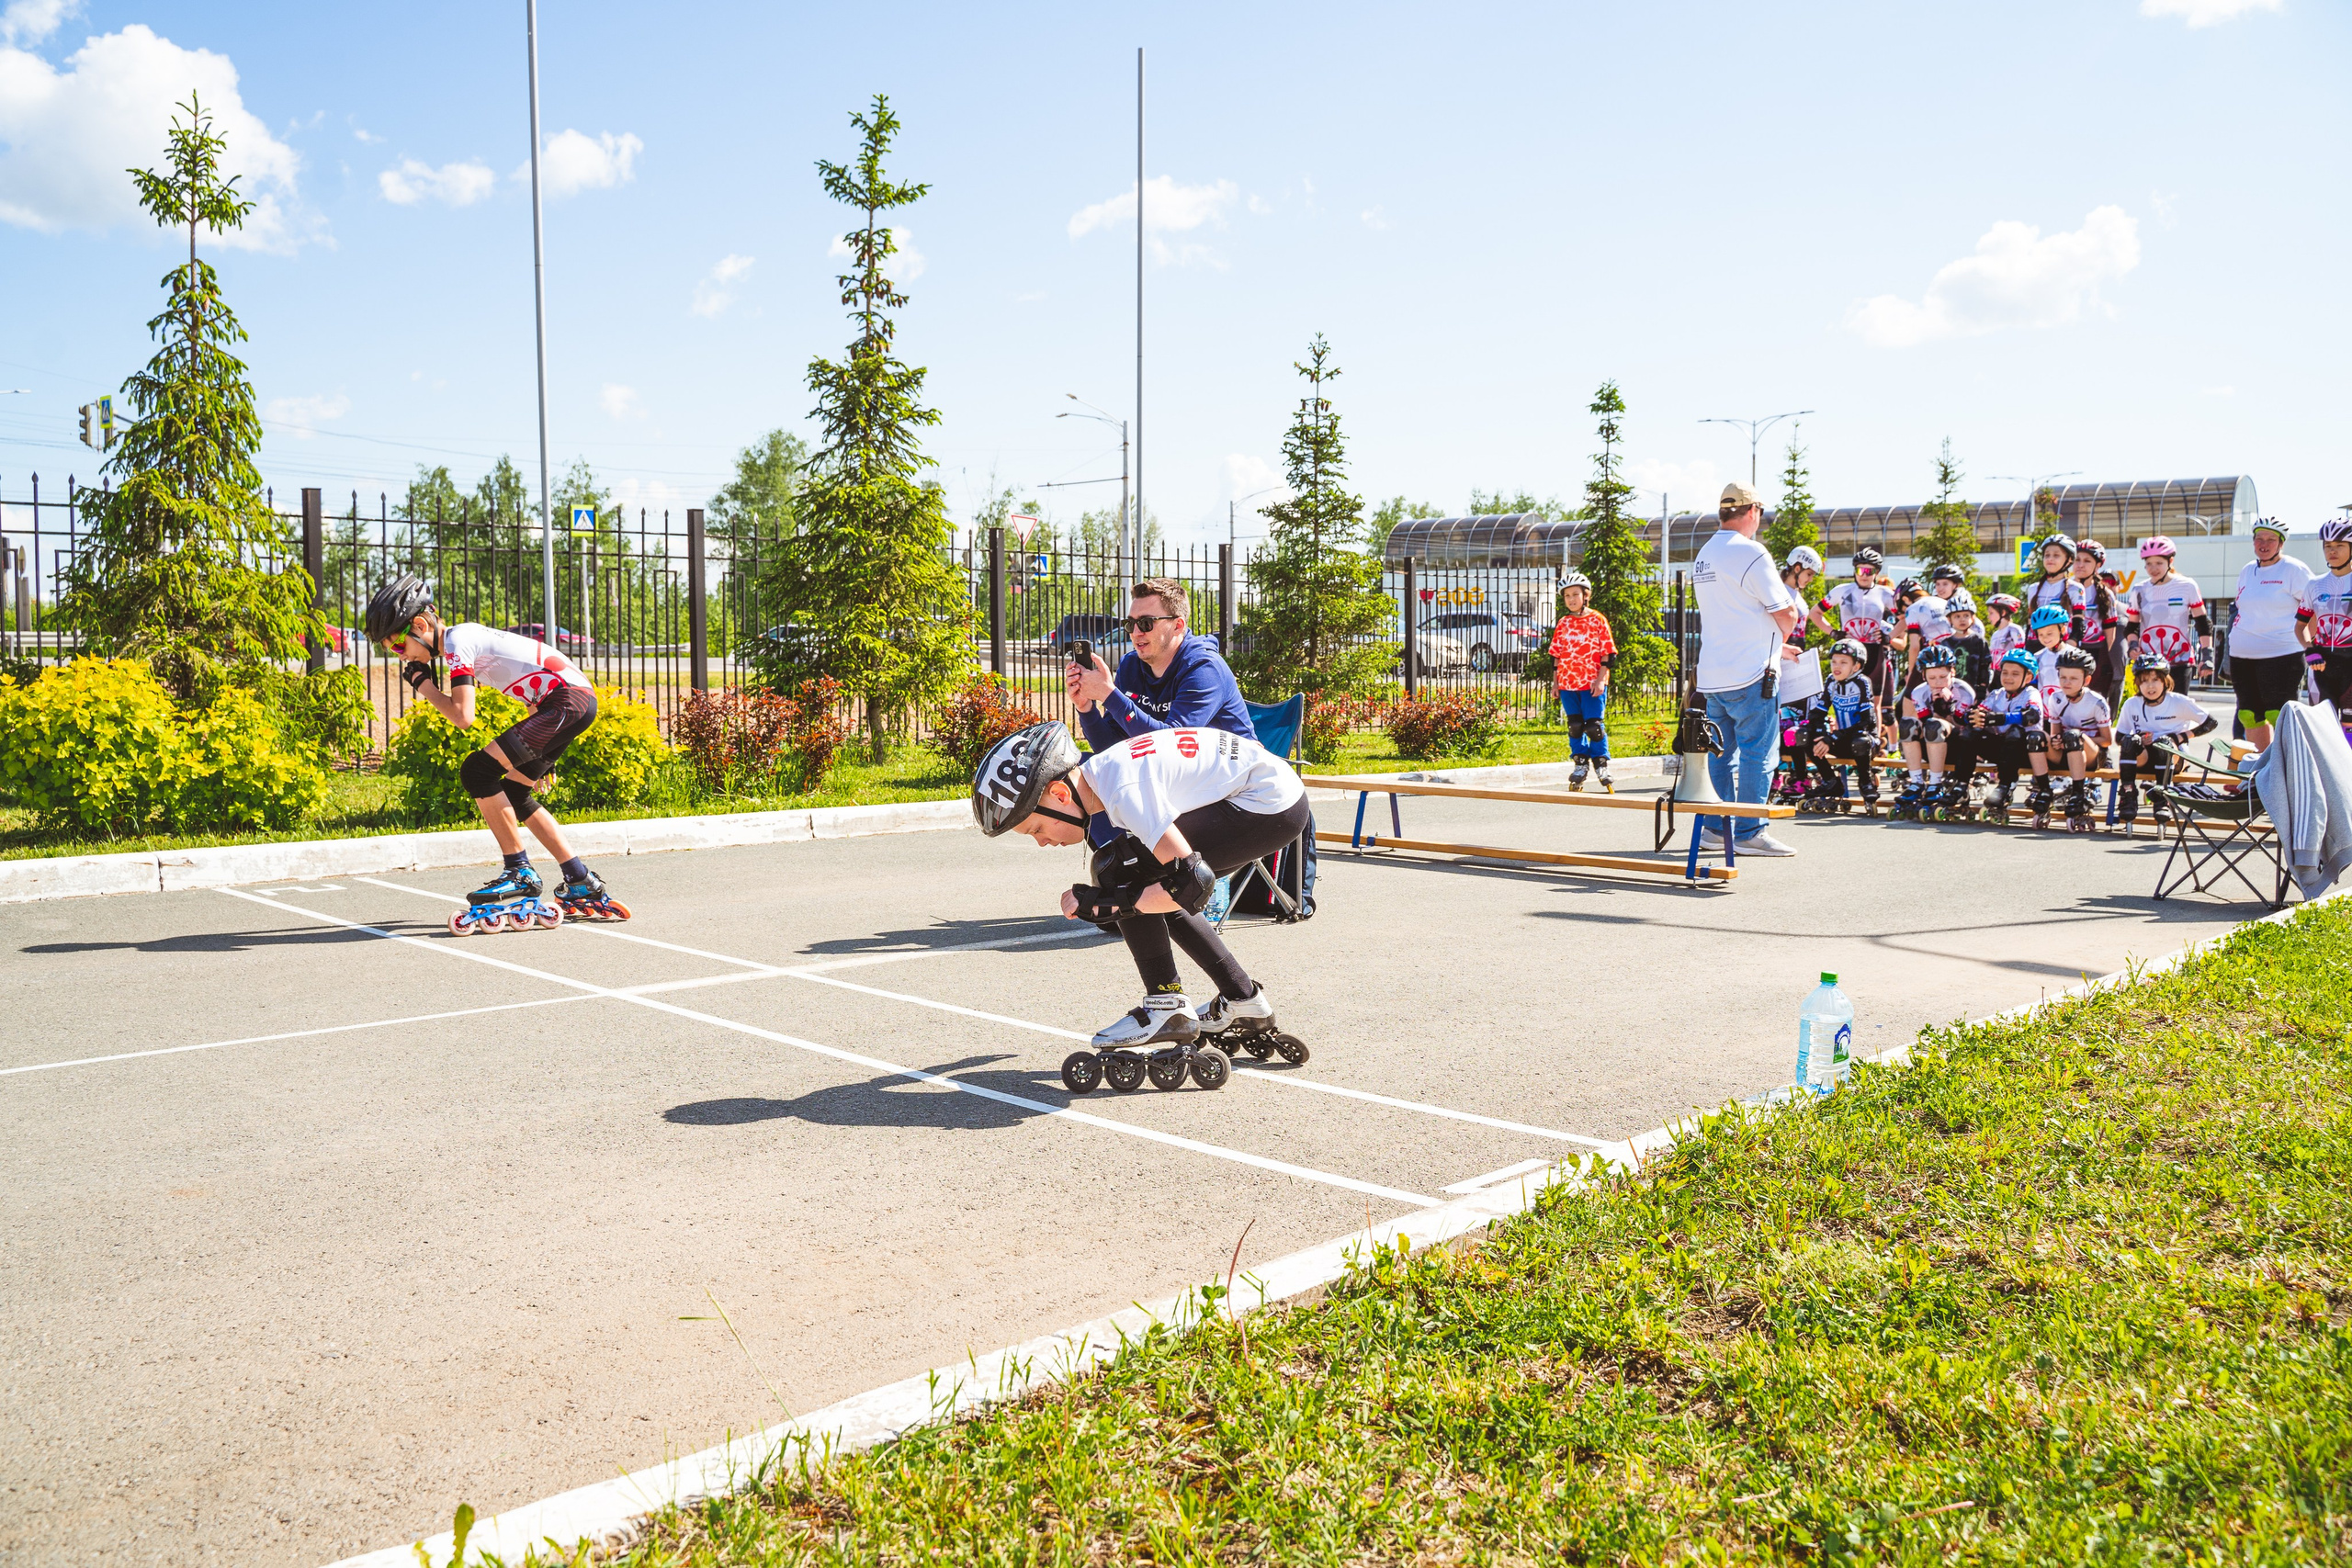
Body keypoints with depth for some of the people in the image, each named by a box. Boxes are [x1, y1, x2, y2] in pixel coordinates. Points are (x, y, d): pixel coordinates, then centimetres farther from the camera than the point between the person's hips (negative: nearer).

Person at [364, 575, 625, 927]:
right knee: (513, 796, 15)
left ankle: (520, 874, -6)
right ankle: (584, 887, 17)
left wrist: (422, 683, -1)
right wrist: (540, 756, 30)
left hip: (568, 700, -11)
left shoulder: (456, 641, -10)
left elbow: (463, 717, -19)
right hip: (580, 701, 11)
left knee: (477, 771, -14)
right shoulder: (465, 636, 19)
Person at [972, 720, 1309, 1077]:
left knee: (1117, 869, -12)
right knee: (1153, 893, 16)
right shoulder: (1100, 770, 6)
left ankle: (1167, 1007, -5)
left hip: (1271, 806, -10)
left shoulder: (1122, 790, -23)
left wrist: (1106, 903, -19)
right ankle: (1242, 999, 23)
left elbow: (1194, 882, -26)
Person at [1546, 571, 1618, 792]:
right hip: (1568, 683, 4)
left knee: (1594, 726, -6)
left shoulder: (1597, 620, -1)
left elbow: (1608, 652, -3)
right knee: (1575, 726, 7)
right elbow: (1556, 654, 14)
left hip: (1592, 683, -4)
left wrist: (1600, 678, -10)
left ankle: (1602, 764, 6)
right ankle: (1580, 764, 18)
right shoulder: (1563, 624, 10)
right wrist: (1555, 681, 9)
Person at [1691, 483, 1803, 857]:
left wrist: (1776, 645, 25)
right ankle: (1748, 833, -3)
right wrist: (1779, 639, 12)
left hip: (1712, 673, 8)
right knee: (1758, 752, -3)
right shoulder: (1750, 553, -13)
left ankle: (1716, 826, 16)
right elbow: (1786, 614, -10)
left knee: (1721, 752, 13)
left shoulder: (1704, 555, 14)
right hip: (1751, 672, -8)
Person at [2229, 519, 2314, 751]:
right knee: (2250, 715, 8)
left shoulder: (2294, 570, -4)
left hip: (2281, 655, -6)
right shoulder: (2246, 571, 15)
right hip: (2242, 656, 7)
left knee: (2280, 716, -10)